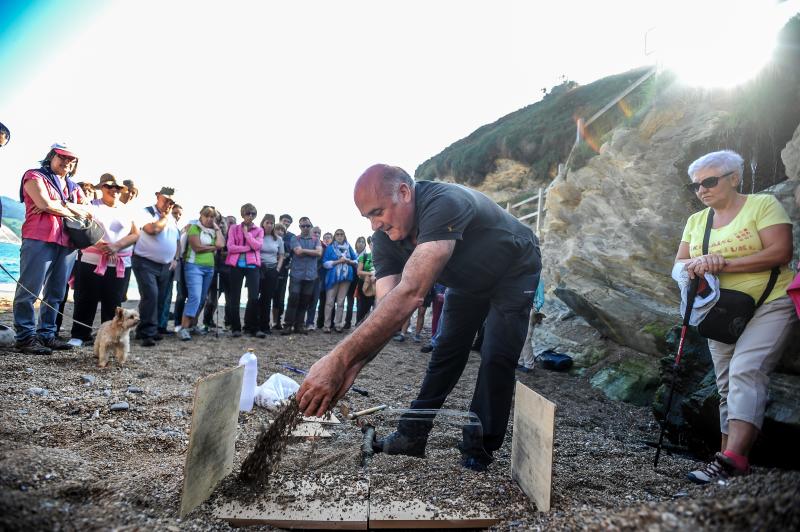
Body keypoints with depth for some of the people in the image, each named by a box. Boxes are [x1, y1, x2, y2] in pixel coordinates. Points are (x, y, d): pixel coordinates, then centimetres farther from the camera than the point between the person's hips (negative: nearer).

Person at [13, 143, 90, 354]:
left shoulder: (74, 187, 23)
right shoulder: (35, 176, 6)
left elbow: (90, 212, 9)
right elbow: (45, 204, -11)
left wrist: (58, 206, -4)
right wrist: (74, 211, 2)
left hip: (67, 243, 6)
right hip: (40, 239, -6)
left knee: (55, 293, 7)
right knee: (30, 290, -6)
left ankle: (47, 335, 12)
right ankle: (25, 338, -3)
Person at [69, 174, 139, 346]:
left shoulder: (127, 211, 14)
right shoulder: (92, 206, 6)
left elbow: (135, 234, 5)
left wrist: (117, 246, -10)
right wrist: (101, 245, -20)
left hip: (120, 265, 2)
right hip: (92, 261, -2)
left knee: (113, 302, 5)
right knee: (86, 300, 2)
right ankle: (79, 335, 13)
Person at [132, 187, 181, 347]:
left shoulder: (172, 219, 17)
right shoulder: (146, 212, -4)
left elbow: (177, 240, 23)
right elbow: (152, 229, -23)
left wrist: (175, 258, 10)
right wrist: (164, 216, -7)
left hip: (165, 266, 7)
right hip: (145, 263, -6)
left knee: (159, 299, 7)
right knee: (150, 296, -17)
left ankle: (151, 330, 19)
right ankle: (147, 333, -12)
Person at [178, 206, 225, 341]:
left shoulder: (214, 231, 15)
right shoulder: (194, 228, -1)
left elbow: (221, 244, -4)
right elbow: (197, 247, -13)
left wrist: (217, 228, 4)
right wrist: (213, 247, 0)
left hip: (209, 268, 6)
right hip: (194, 266, -6)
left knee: (201, 299, 9)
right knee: (194, 297, -18)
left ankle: (192, 325, 20)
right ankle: (183, 329, -18)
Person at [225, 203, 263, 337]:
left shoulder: (259, 230, 10)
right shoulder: (234, 228, 8)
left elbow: (257, 245, -8)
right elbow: (230, 247, -5)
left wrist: (246, 232, -4)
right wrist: (248, 247, -9)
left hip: (252, 266, 0)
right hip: (236, 265, 0)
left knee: (254, 297, -10)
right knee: (234, 298, 4)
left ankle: (251, 327, 0)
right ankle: (235, 328, 14)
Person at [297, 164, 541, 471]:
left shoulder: (444, 204, -44)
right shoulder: (384, 239, -20)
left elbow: (410, 294, -55)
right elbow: (387, 310, -28)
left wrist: (340, 359, -59)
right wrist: (352, 366, -44)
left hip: (514, 271, -6)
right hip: (470, 281, 6)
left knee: (497, 357, -13)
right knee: (447, 352, 6)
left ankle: (479, 449, 2)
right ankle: (412, 436, 15)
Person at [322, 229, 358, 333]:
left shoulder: (349, 247, 10)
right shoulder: (330, 248, 3)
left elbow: (356, 261, 10)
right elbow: (325, 263, -5)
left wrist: (349, 261, -10)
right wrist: (338, 261, -14)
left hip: (346, 277, 3)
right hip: (333, 277, -3)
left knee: (341, 302, 6)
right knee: (329, 301, -5)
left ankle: (338, 324, 11)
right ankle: (327, 325, -2)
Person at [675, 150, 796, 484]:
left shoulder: (763, 204, -6)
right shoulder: (696, 221, 10)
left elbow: (781, 252, -18)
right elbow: (679, 265, 6)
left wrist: (723, 264, -21)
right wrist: (696, 264, -17)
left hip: (769, 305, -6)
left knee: (745, 371, -23)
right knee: (728, 387, 7)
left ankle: (731, 460, -27)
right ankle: (731, 462, 13)